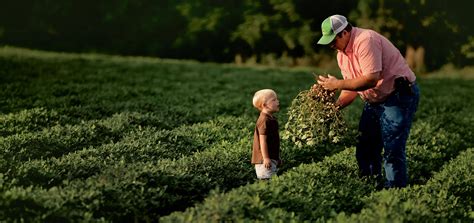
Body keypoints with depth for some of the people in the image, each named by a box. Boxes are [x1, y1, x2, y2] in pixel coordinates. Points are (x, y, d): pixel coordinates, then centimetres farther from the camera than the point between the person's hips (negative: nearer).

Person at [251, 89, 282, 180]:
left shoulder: (271, 118, 13)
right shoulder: (264, 120, -19)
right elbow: (263, 140, -21)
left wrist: (277, 157, 26)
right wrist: (266, 158, -22)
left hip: (272, 158, 10)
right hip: (265, 159, -10)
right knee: (266, 179, -9)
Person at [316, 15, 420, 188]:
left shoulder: (365, 40, -22)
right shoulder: (341, 53, 7)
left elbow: (371, 79, -30)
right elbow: (351, 88, 12)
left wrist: (337, 84, -24)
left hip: (399, 96, -10)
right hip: (374, 101, 10)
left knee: (392, 149, -12)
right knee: (365, 148, 11)